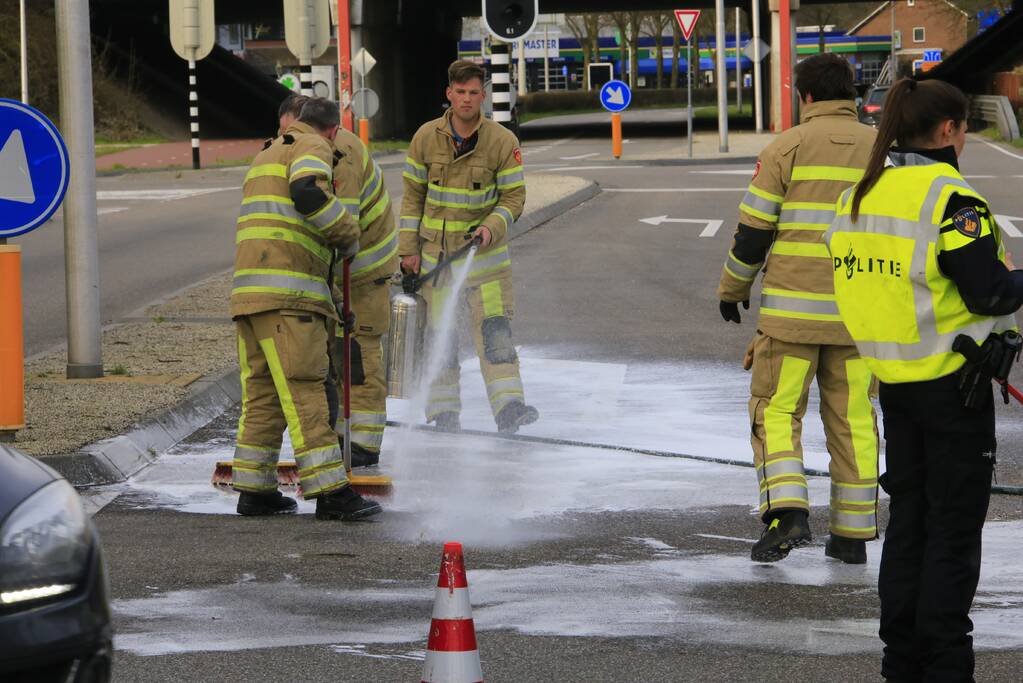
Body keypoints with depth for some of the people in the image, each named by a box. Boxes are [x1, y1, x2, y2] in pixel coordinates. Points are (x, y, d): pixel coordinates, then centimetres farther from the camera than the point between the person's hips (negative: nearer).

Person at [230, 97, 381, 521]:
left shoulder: (267, 156, 31)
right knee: (302, 390, -12)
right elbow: (308, 192, -20)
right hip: (286, 294, -9)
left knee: (263, 391, 12)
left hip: (249, 290, 9)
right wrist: (348, 235, -8)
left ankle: (253, 490, 13)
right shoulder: (313, 147, 1)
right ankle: (330, 493, -16)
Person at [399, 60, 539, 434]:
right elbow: (413, 195, 3)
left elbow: (513, 197, -4)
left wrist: (492, 228, -23)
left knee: (495, 328, -11)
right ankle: (443, 409, 14)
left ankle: (508, 405, -17)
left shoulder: (503, 142, -9)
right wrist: (409, 249, 1)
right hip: (436, 251, 1)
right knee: (440, 332, 5)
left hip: (484, 249, -1)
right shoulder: (426, 138, -4)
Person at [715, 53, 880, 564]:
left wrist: (732, 289, 11)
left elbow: (753, 230, -4)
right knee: (852, 419, 10)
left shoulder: (787, 148, -4)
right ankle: (853, 532, 11)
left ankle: (787, 514, -14)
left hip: (792, 308, -3)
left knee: (775, 411, 4)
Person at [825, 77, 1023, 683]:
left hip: (893, 379, 7)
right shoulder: (951, 199, -18)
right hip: (954, 384, -7)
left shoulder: (860, 196, 6)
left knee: (908, 516, 15)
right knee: (955, 526, 1)